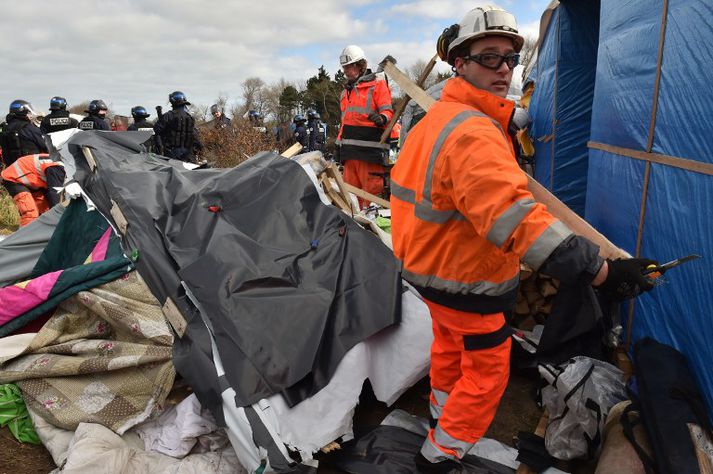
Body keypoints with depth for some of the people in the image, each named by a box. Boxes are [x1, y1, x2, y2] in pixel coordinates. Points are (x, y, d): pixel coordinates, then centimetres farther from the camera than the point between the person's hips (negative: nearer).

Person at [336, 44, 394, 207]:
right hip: (349, 149, 7)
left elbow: (387, 111, -6)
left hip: (370, 148, -7)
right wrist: (340, 141, 22)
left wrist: (382, 118, -28)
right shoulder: (346, 91, 26)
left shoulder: (377, 84, 3)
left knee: (372, 189, -10)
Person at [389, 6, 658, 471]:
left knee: (450, 344, 30)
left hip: (435, 265, 10)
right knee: (487, 371, 11)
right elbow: (514, 216, -41)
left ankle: (442, 412, 54)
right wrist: (601, 270, -41)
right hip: (468, 281, -10)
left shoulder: (438, 118, 5)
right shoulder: (473, 133, -30)